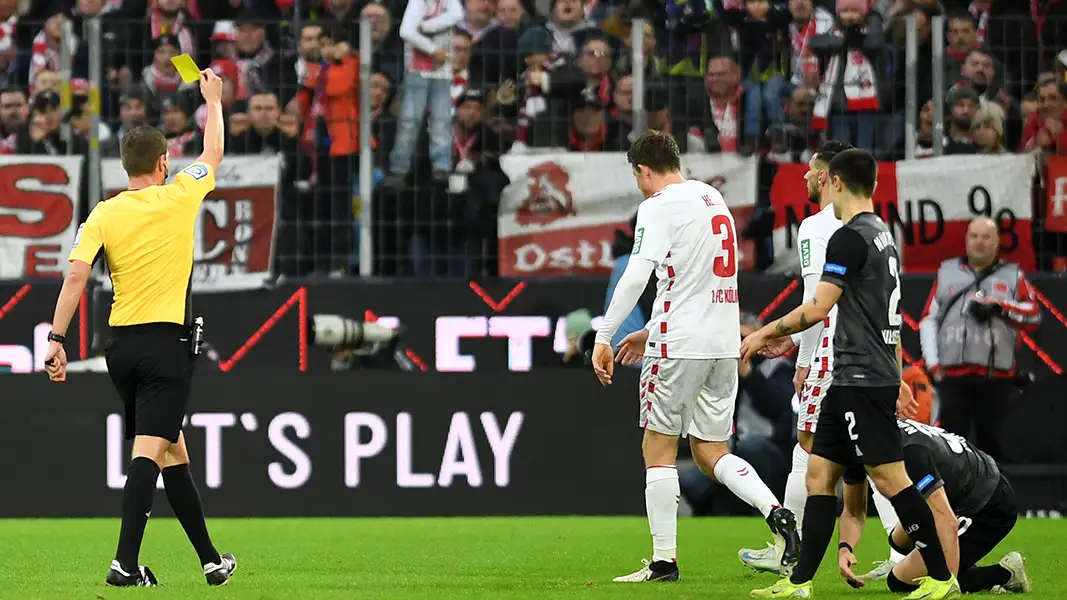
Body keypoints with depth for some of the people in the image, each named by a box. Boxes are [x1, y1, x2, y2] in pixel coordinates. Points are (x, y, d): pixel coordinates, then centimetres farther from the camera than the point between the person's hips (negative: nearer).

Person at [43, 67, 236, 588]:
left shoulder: (103, 216, 1)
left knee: (173, 452, 15)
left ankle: (210, 560, 22)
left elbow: (76, 275, -11)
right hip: (168, 342, -4)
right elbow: (213, 152, 16)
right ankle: (125, 563, -24)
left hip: (122, 346, 4)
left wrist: (57, 338, -10)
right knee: (149, 452, -11)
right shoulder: (180, 197, -2)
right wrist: (213, 99, 32)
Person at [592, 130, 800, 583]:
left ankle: (664, 559, 3)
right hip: (723, 342, 7)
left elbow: (636, 276, -19)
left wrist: (603, 338, -18)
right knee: (710, 453, 11)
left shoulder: (659, 206, -8)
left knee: (658, 449, 3)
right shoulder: (713, 199, 17)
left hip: (679, 343, -7)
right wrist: (651, 333, 28)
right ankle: (776, 512, -11)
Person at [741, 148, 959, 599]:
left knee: (889, 476, -9)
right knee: (819, 474, 8)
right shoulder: (883, 235, 17)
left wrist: (766, 332, -6)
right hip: (853, 380, 10)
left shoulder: (850, 237, -13)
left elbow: (818, 308, -18)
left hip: (862, 378, -10)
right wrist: (896, 378, 29)